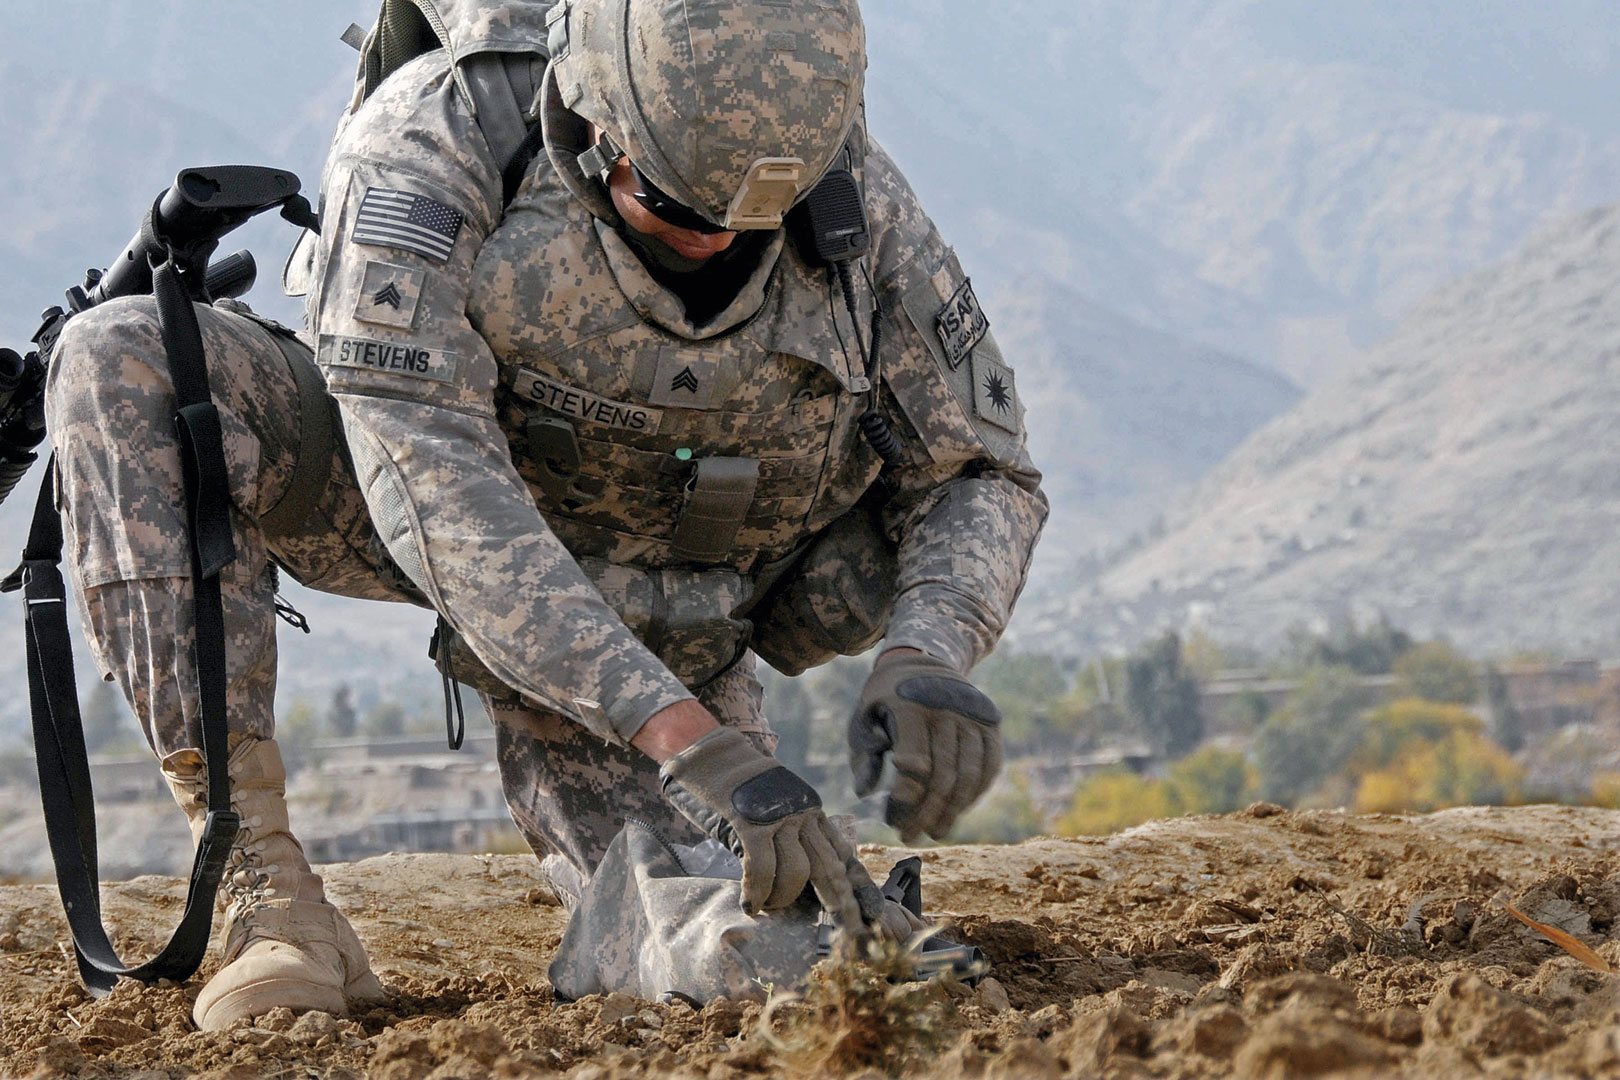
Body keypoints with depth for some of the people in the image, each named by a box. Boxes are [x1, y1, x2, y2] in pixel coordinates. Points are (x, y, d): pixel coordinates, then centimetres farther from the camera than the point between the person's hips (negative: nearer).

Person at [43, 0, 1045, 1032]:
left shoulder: (855, 198, -23)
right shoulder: (432, 136, -33)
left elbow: (983, 476, -12)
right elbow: (431, 476, -41)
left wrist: (925, 659, -35)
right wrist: (684, 736, -50)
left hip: (657, 620, 2)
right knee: (129, 368, -31)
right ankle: (265, 889, -29)